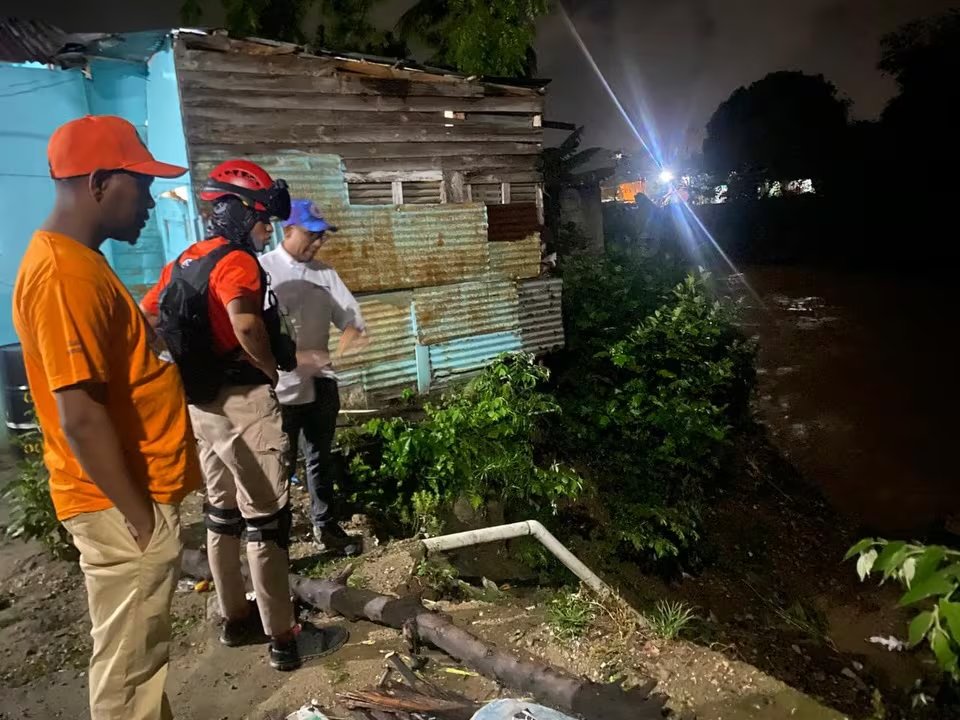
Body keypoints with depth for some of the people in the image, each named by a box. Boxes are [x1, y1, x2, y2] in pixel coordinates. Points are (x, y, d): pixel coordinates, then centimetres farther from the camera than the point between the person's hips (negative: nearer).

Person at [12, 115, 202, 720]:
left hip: (139, 497, 10)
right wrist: (140, 517, -18)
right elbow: (81, 419, -25)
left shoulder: (78, 262, 11)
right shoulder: (66, 273, -21)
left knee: (138, 654, 24)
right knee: (129, 667, 8)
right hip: (122, 508, -10)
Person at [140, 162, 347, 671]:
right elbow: (245, 323, -35)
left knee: (221, 511, 18)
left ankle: (236, 618, 33)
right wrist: (273, 367, -18)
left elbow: (147, 317, 19)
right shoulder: (237, 261, -16)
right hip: (242, 402, -9)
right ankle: (283, 638, 10)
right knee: (265, 518, -1)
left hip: (202, 401, 9)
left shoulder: (185, 260, 12)